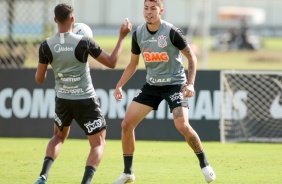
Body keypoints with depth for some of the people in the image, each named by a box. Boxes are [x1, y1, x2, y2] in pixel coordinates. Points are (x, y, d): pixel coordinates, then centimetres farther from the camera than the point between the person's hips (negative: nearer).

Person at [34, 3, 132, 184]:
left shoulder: (46, 46, -8)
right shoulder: (84, 42, -16)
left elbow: (39, 79, 0)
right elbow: (112, 62, -9)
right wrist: (122, 37, -1)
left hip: (63, 100, 4)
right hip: (86, 100, -4)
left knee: (59, 136, 28)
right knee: (98, 143, 6)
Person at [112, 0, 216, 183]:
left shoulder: (172, 32, -17)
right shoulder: (138, 34, -2)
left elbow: (191, 57, -7)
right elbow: (133, 64, 12)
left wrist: (190, 83, -18)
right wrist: (120, 85, 2)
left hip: (174, 84, -5)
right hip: (152, 84, 5)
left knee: (182, 125, -23)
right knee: (127, 123, -3)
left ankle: (205, 165, -1)